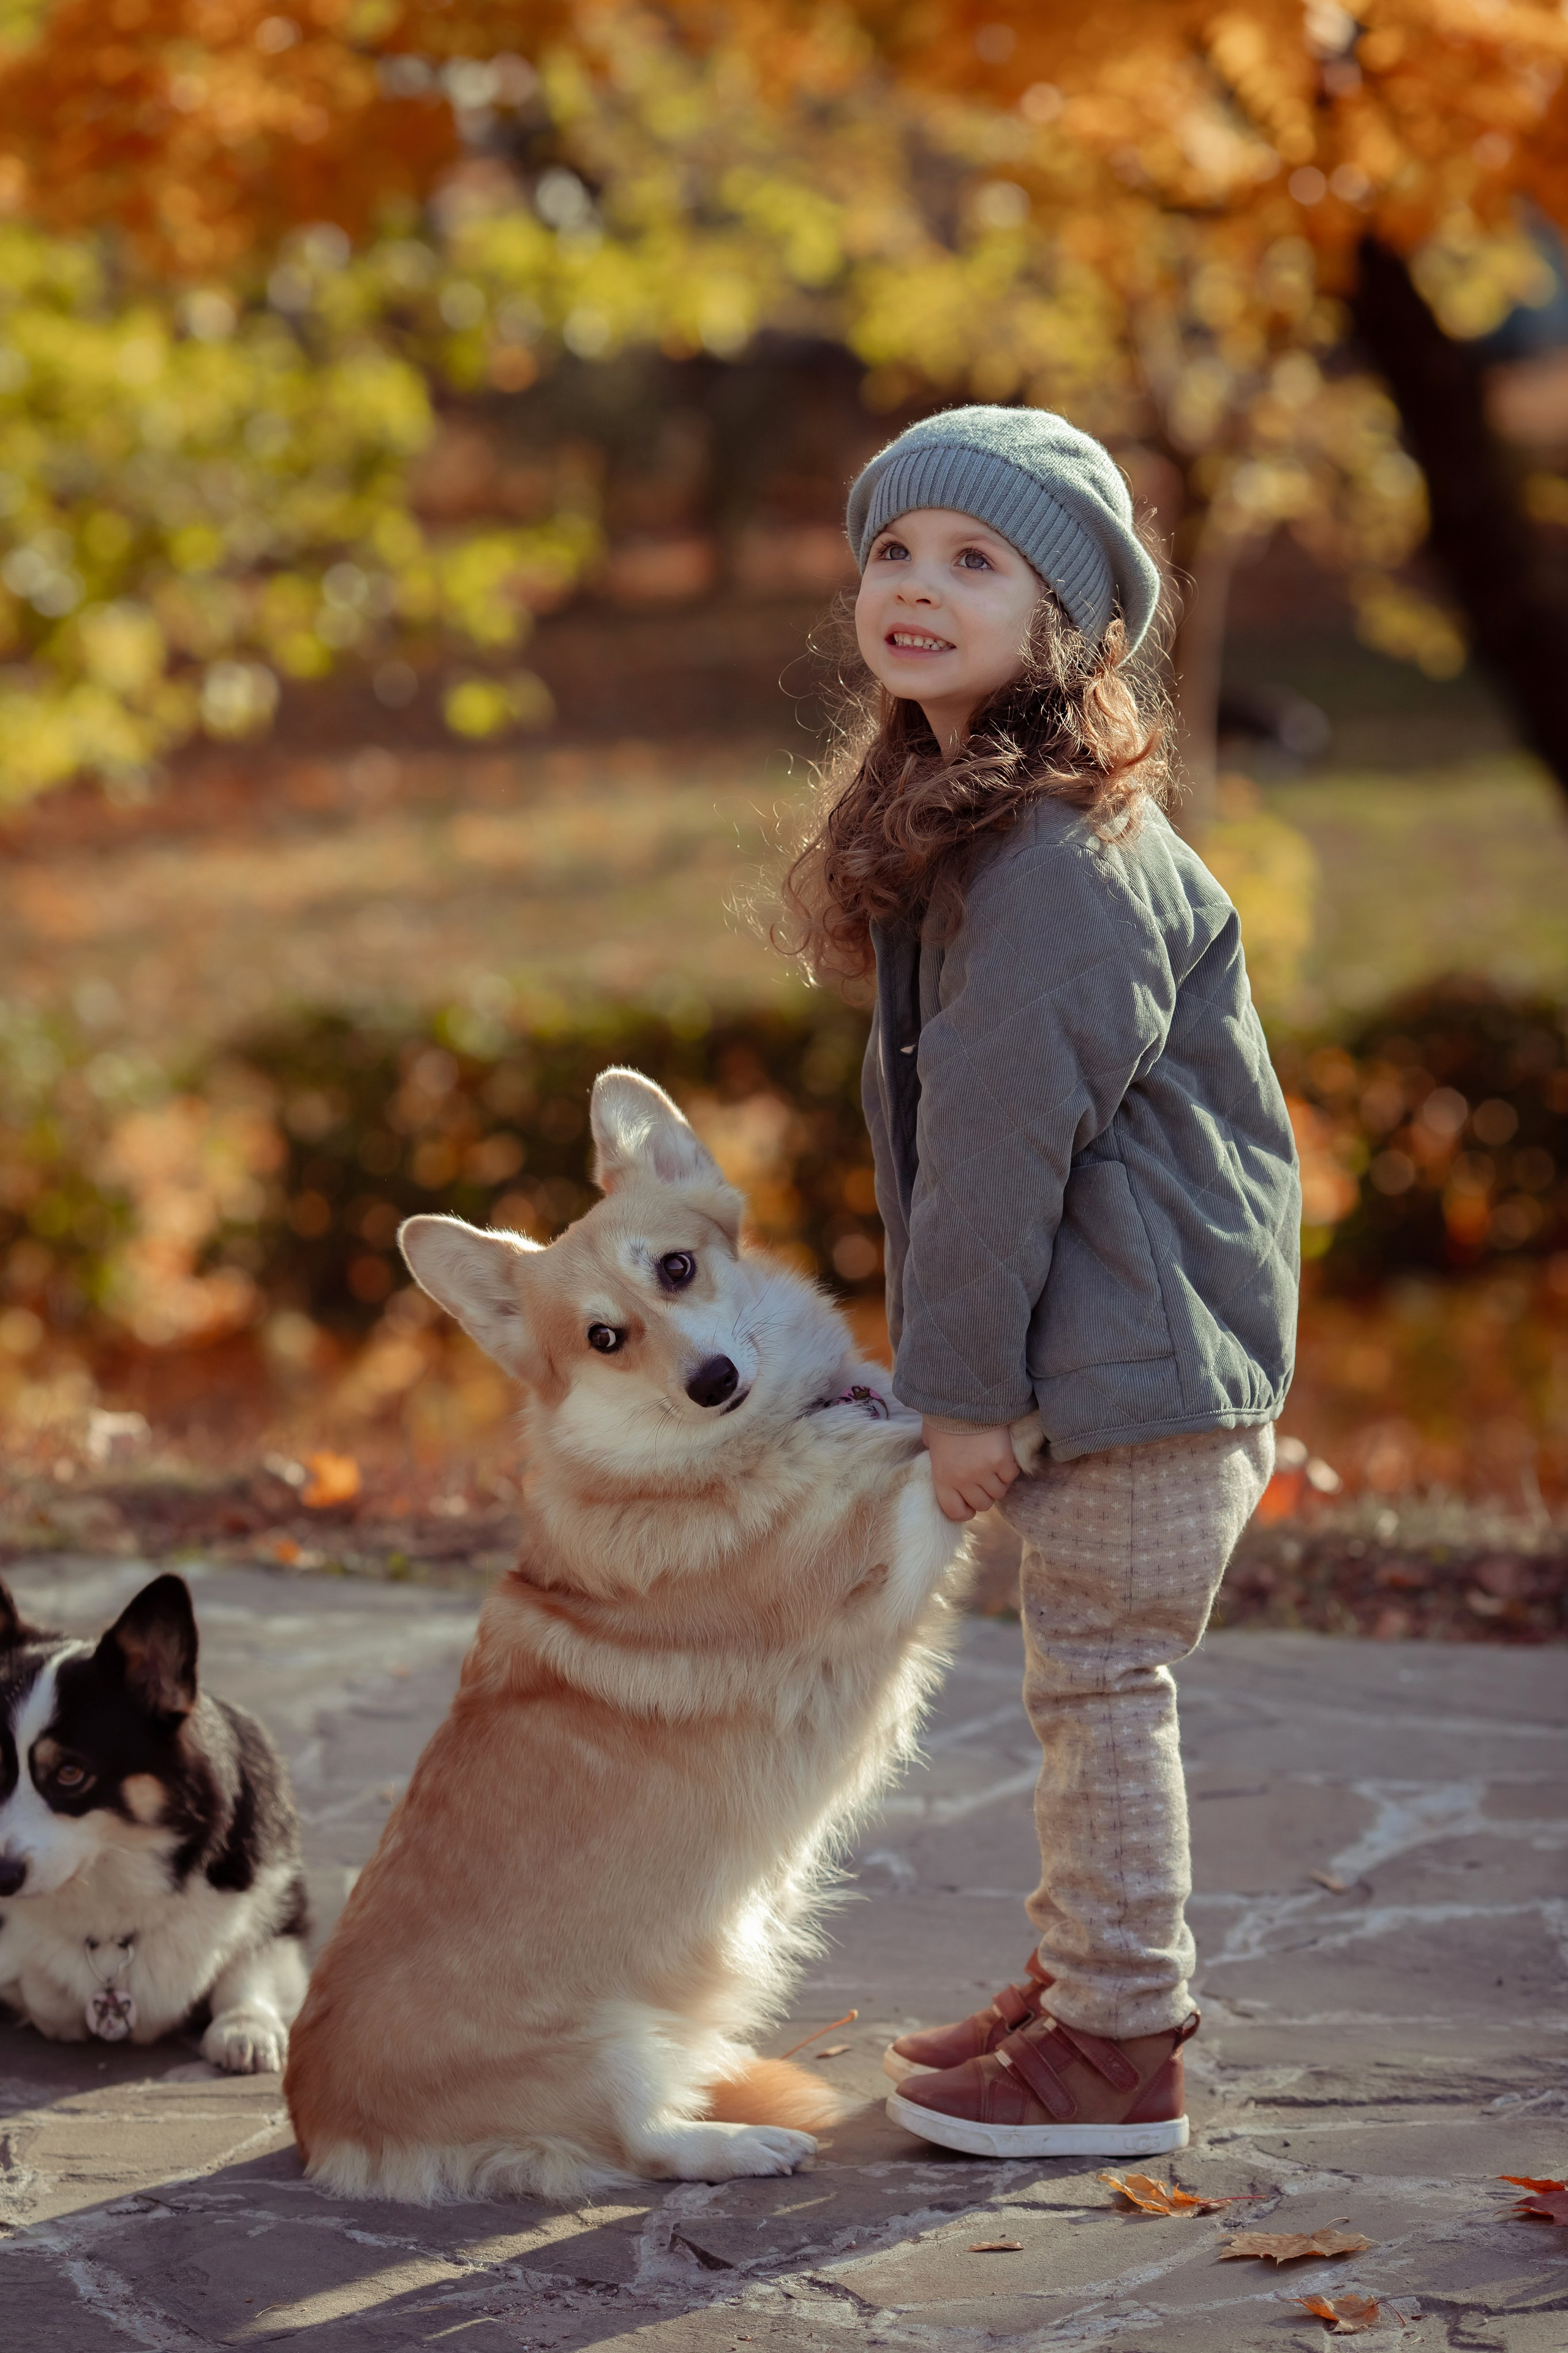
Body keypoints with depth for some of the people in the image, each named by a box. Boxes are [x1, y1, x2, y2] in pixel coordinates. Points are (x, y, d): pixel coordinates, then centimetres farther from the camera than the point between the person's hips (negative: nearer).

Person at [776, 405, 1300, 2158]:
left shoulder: (1072, 858, -20)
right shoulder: (950, 818, 13)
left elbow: (1006, 1134, -20)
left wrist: (968, 1379, -17)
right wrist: (962, 1367, 14)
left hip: (1143, 1348, -10)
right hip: (1099, 1355, 10)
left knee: (1097, 1680, -3)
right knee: (1087, 1681, 19)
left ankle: (1120, 2053, 6)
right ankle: (1075, 1984, 31)